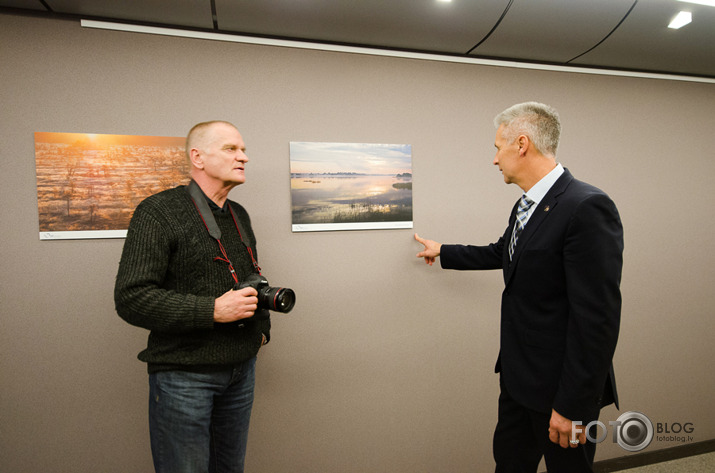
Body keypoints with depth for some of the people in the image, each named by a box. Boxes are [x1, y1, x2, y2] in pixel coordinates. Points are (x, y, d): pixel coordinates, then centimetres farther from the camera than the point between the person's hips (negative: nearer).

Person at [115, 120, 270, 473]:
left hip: (241, 369, 7)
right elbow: (131, 299, -19)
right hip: (183, 374, -6)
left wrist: (262, 329, 8)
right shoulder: (158, 212, -12)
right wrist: (213, 310, -24)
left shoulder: (239, 216, 10)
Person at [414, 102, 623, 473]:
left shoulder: (588, 208, -23)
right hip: (517, 373, 9)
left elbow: (597, 318, -25)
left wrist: (572, 406, -21)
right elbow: (500, 253, 25)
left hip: (560, 385, -8)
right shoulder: (525, 206, 7)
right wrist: (442, 252, 31)